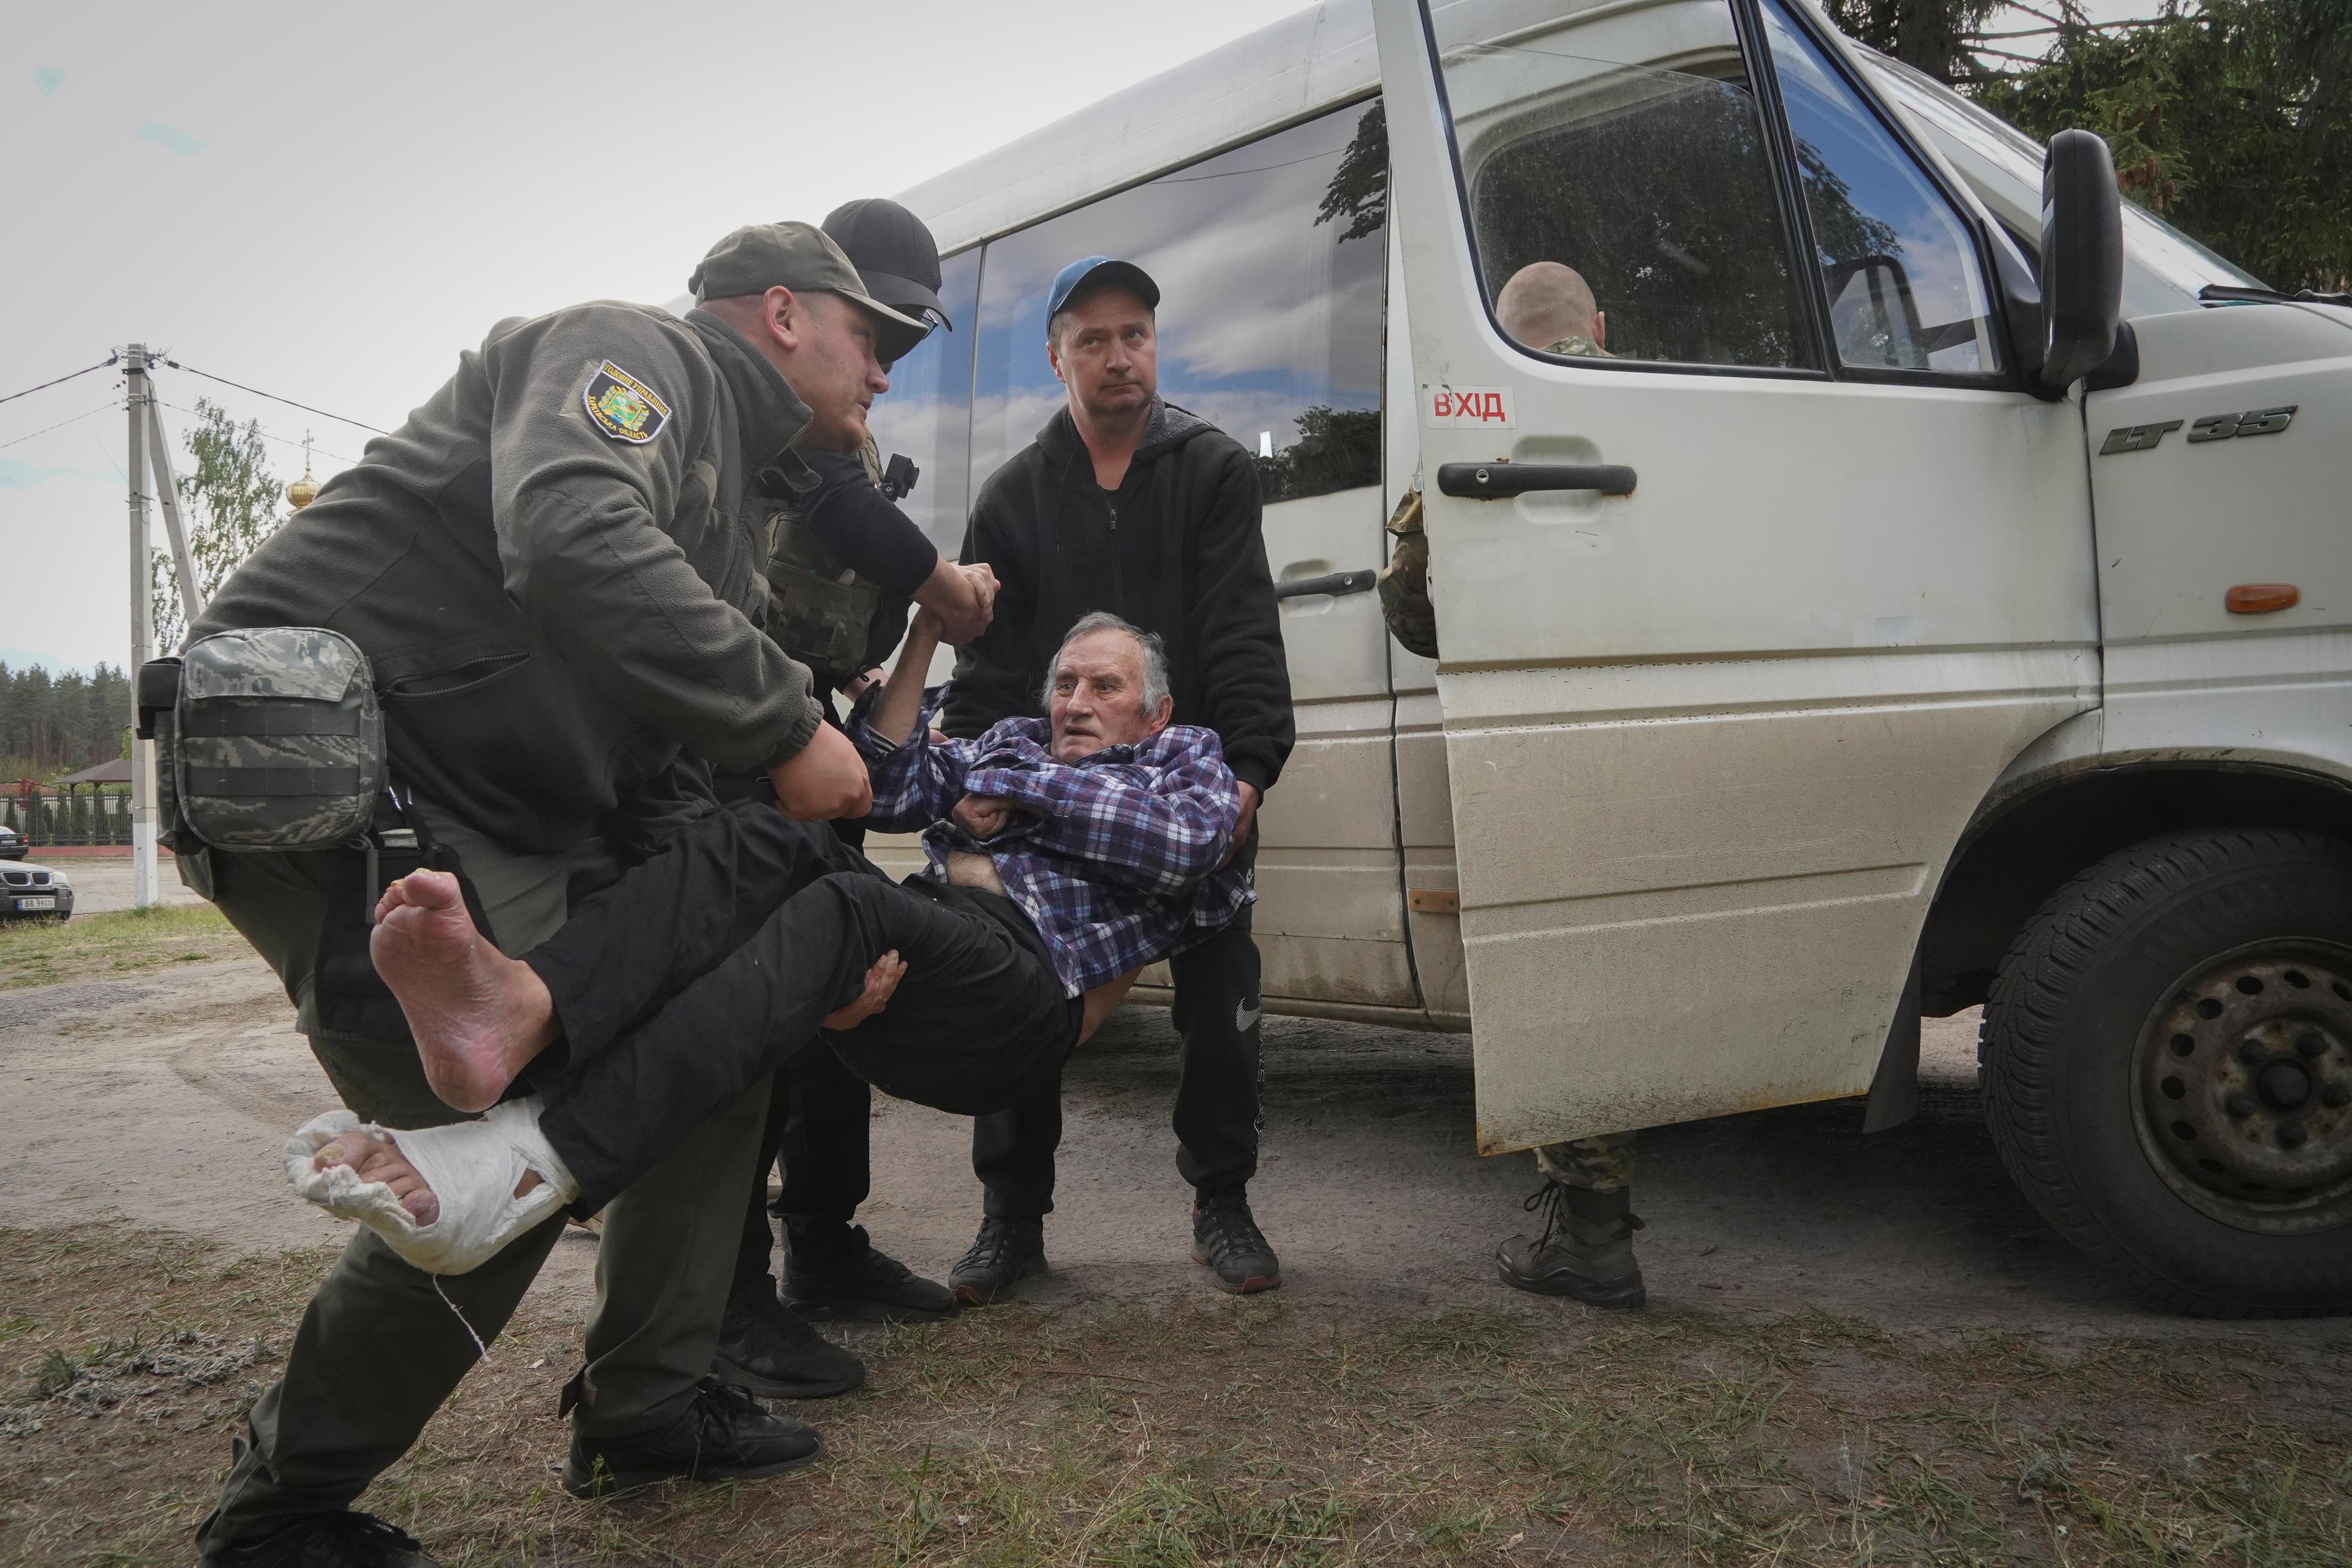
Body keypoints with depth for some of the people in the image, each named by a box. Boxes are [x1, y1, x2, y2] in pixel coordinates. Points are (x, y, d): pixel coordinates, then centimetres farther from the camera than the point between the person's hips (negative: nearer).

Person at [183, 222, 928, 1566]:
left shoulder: (733, 501, 22)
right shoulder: (634, 351, -5)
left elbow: (664, 782, 18)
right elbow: (575, 544, -30)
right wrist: (786, 725, -22)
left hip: (506, 819, 10)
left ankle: (649, 1405, 19)